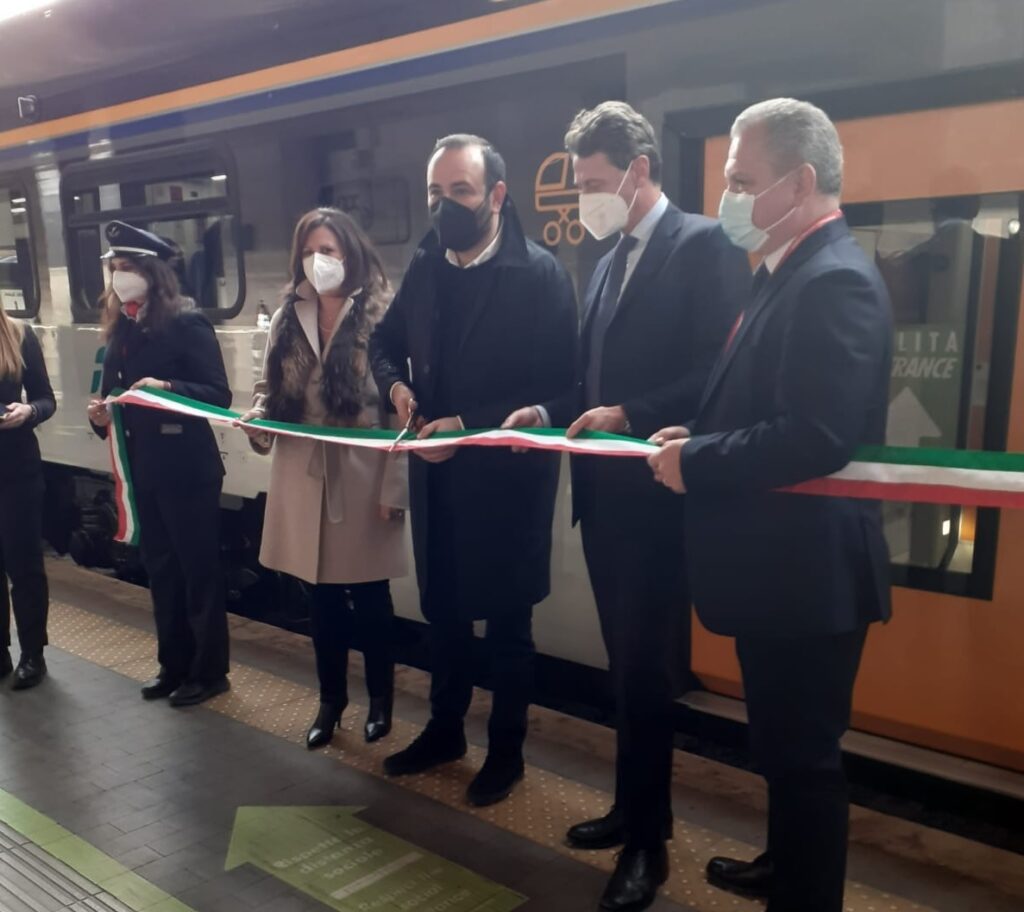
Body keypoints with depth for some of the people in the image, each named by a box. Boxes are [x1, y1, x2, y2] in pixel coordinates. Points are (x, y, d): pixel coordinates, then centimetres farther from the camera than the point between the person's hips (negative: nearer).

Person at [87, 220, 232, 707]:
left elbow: (219, 394, -16)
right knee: (160, 568, 15)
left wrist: (168, 388, -30)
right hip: (142, 468, 7)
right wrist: (102, 415, -8)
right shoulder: (120, 329, 10)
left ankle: (208, 671, 16)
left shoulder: (188, 323, -10)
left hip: (188, 469, -7)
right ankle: (173, 664, 29)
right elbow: (112, 394, 13)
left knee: (198, 570, 3)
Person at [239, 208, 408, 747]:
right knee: (321, 595, 13)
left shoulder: (378, 317, -7)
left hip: (362, 478, -4)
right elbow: (271, 388, 15)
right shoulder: (288, 318, 8)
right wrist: (256, 416, -9)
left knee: (369, 594, 8)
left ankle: (380, 698, 29)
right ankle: (331, 697, 32)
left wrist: (394, 487, -12)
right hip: (304, 478, 4)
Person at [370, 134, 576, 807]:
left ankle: (507, 750, 28)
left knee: (506, 621, 10)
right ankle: (444, 729, 38)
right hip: (436, 471, 6)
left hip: (506, 474, -5)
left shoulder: (540, 274, -14)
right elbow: (385, 340, 17)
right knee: (443, 610, 19)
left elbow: (556, 387, -17)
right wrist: (397, 385, -6)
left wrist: (468, 425, -22)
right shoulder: (424, 267, 5)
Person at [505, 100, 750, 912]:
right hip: (604, 491, 8)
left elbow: (719, 373, -18)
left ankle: (649, 842, 17)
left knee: (644, 667, 0)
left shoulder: (704, 244, -10)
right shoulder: (610, 259, 16)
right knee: (627, 662, 17)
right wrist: (553, 412, 2)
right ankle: (633, 808, 33)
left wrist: (629, 416, -21)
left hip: (656, 493, -8)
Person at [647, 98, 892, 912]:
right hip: (779, 563, 10)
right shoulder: (791, 272, 11)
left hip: (806, 570, -10)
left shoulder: (836, 280, -21)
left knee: (802, 751, 6)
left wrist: (695, 463, -19)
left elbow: (817, 438, -30)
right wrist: (699, 435, 1)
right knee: (785, 744, 25)